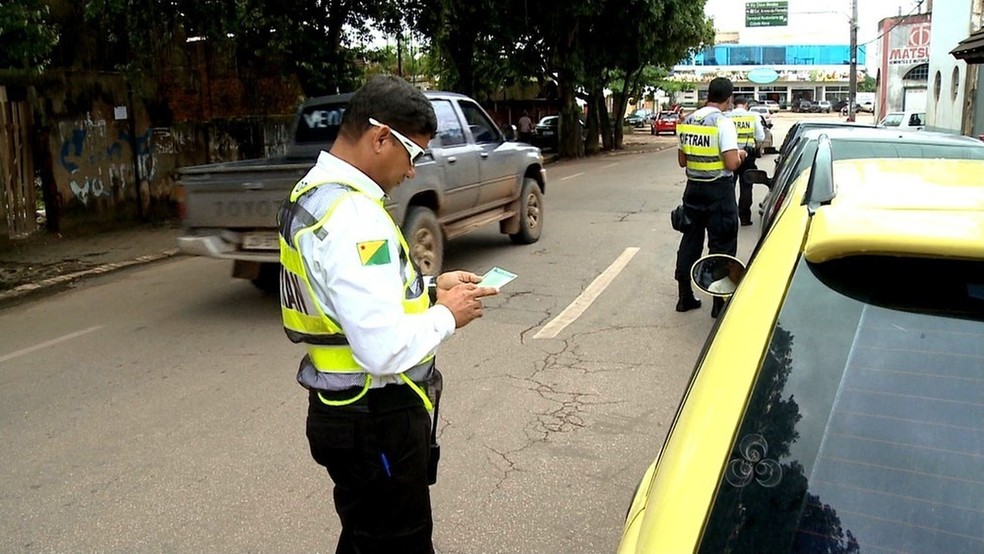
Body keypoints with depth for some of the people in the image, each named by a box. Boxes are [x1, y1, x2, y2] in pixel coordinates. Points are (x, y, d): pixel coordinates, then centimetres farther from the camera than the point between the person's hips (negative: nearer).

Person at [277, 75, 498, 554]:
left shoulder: (311, 195, 5)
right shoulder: (354, 216, -27)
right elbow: (385, 350, -32)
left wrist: (427, 289, 6)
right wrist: (447, 316, -15)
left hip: (341, 408, 10)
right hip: (374, 421, -10)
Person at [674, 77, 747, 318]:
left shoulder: (686, 122, 5)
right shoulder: (724, 123, -14)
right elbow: (731, 163, -19)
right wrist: (740, 155, 0)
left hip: (693, 189, 6)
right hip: (719, 191, -6)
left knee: (690, 242, 14)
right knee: (721, 246, 3)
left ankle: (685, 297, 21)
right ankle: (720, 303, 7)